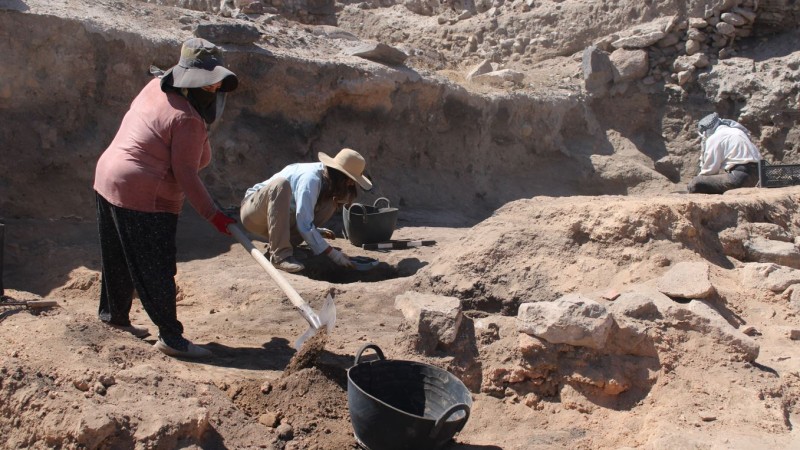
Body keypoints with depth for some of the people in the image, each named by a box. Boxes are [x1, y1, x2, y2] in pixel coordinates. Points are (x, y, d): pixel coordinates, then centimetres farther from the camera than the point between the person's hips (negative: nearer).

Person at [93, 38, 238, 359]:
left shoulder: (155, 88, 7)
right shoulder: (187, 119, -18)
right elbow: (185, 175, -19)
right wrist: (213, 214, -14)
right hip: (145, 199, -9)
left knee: (118, 259, 22)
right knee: (157, 270, -3)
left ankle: (114, 313, 37)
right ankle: (170, 336, 3)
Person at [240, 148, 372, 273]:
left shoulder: (327, 176, -3)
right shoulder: (311, 179, -29)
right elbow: (305, 225, -33)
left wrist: (316, 230, 2)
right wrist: (333, 254, -32)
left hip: (277, 219, 7)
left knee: (331, 202, -8)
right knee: (281, 184, -37)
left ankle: (288, 243, -7)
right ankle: (280, 255, -34)